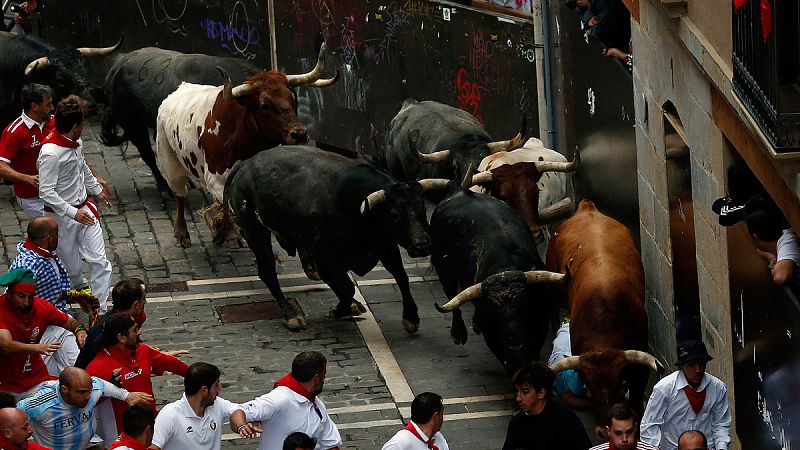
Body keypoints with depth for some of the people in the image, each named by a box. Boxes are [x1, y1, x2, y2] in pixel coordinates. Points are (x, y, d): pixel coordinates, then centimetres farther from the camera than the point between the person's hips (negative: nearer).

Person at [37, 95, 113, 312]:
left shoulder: (76, 143, 0)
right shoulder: (50, 153, -27)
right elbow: (46, 192, -26)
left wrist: (97, 190, 33)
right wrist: (73, 212, -26)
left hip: (84, 209, 7)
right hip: (61, 216, -7)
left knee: (99, 261, -1)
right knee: (72, 267, 10)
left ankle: (99, 310, 4)